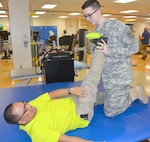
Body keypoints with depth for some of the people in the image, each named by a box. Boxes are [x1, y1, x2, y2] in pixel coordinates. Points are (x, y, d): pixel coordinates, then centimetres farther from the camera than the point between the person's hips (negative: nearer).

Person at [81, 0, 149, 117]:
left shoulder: (117, 26, -13)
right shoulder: (95, 33, 8)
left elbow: (134, 47, -15)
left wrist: (109, 51, -23)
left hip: (119, 76, -7)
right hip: (105, 76, 7)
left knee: (110, 112, -5)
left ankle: (135, 92, 15)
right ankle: (126, 91, 24)